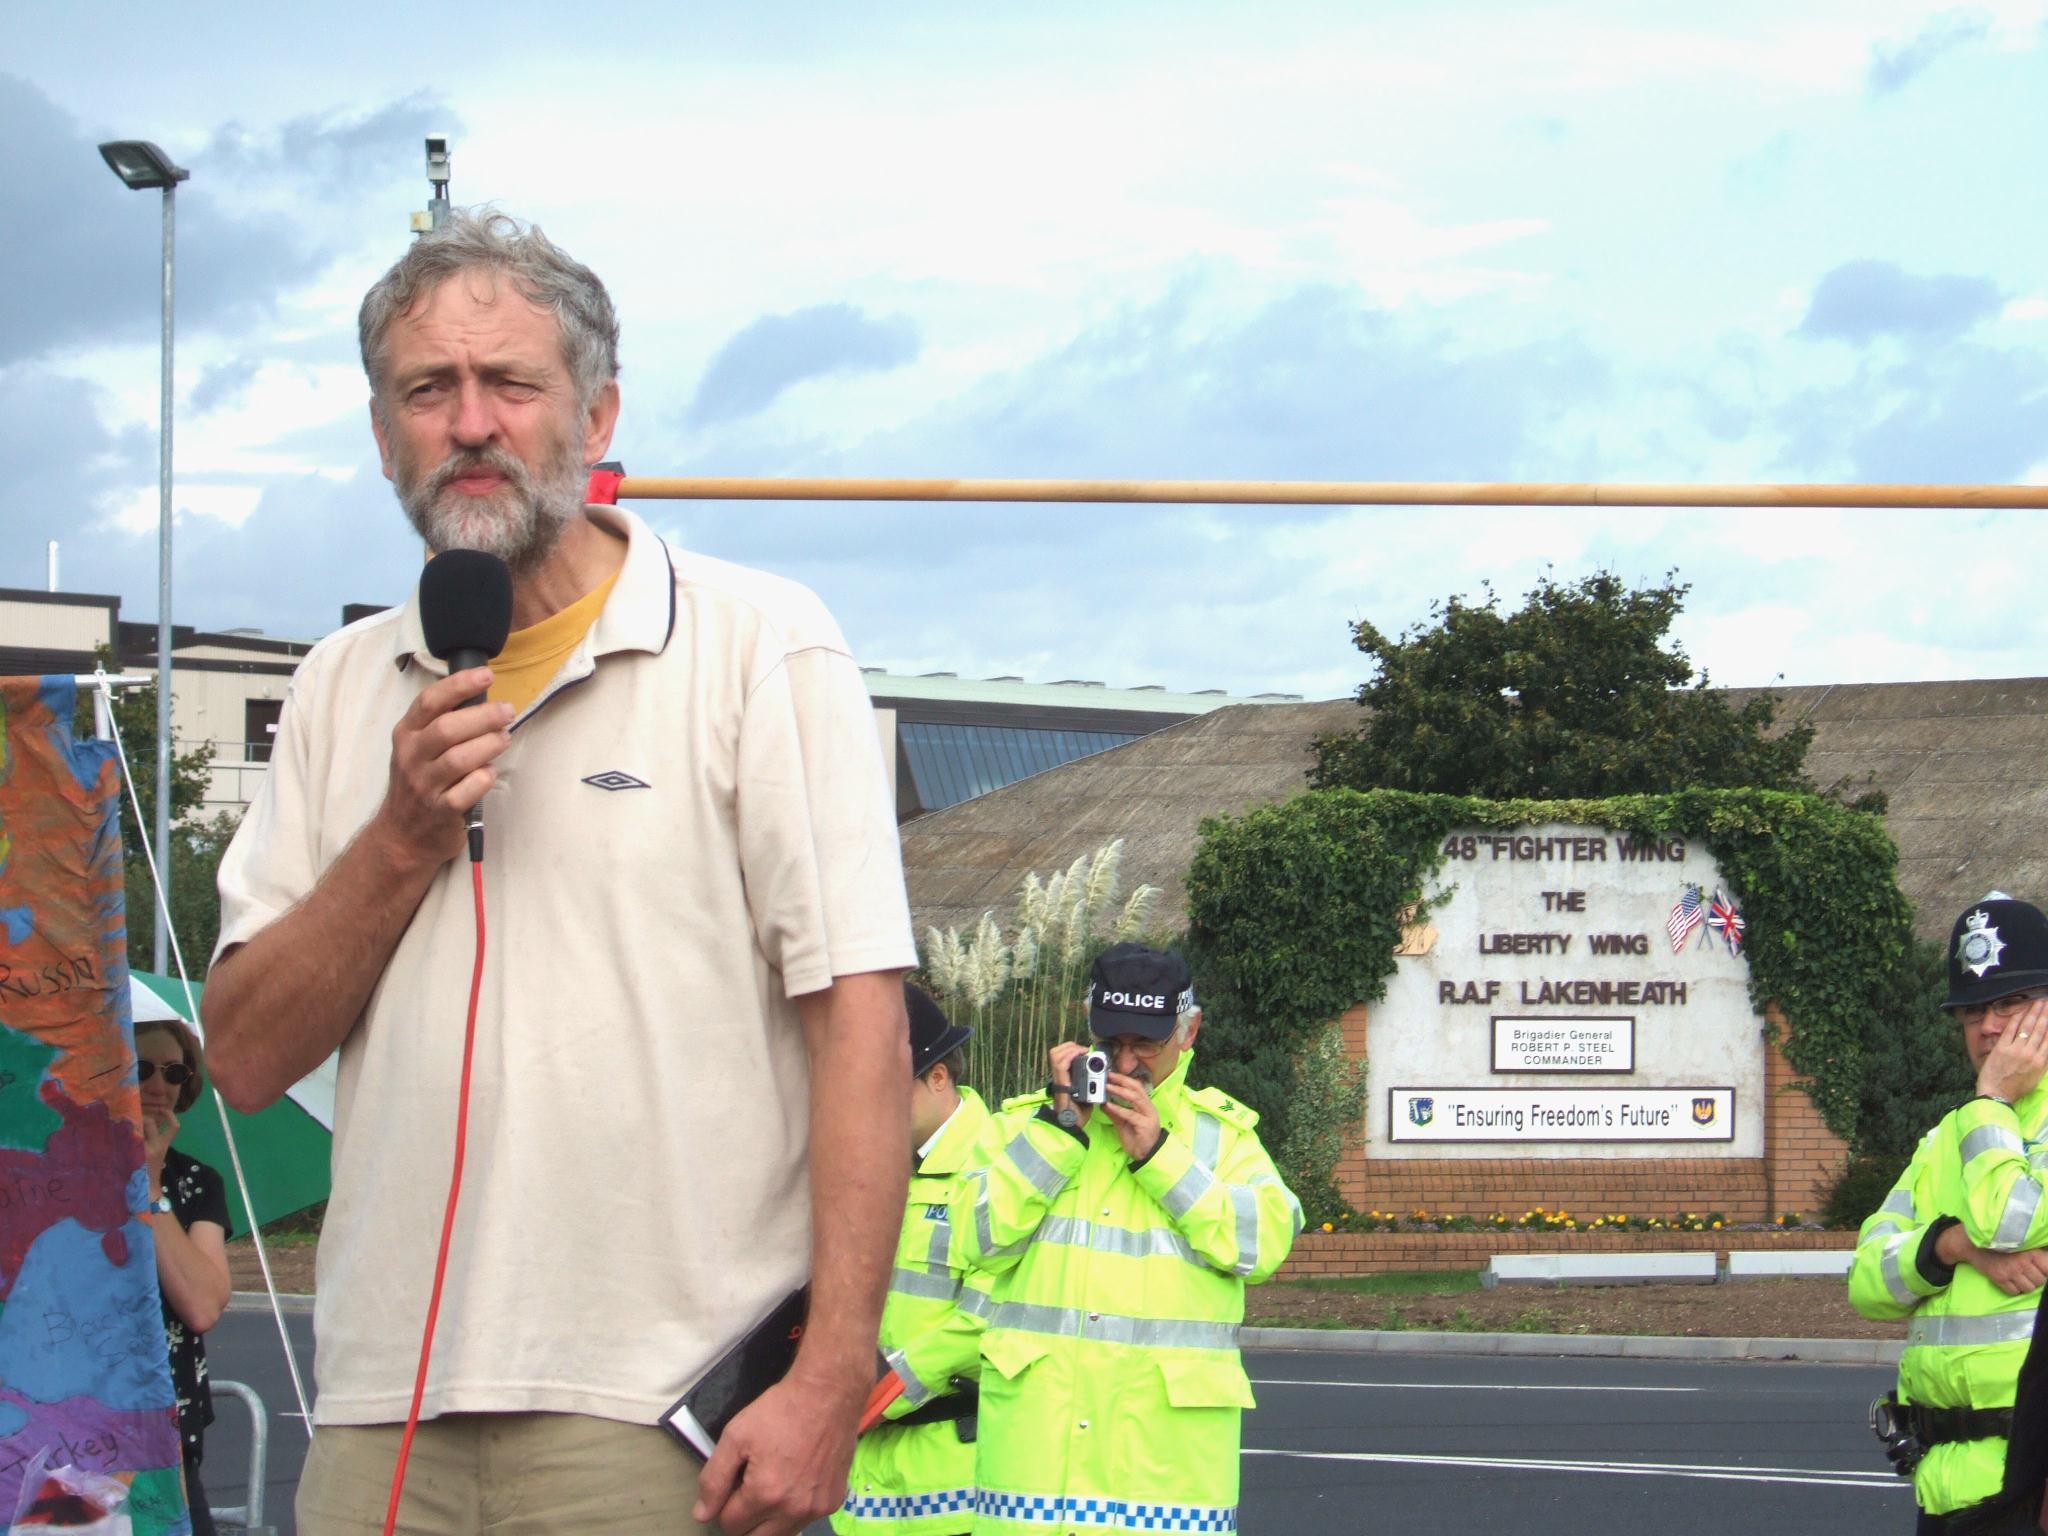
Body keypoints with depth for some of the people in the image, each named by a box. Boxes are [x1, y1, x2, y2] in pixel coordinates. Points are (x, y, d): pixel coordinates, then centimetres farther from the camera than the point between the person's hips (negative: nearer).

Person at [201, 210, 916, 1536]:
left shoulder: (760, 646, -1)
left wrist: (831, 1383, -17)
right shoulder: (344, 691, 14)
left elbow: (862, 1026, -9)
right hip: (386, 1412, 4)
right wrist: (405, 842, -5)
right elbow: (246, 1060, 10)